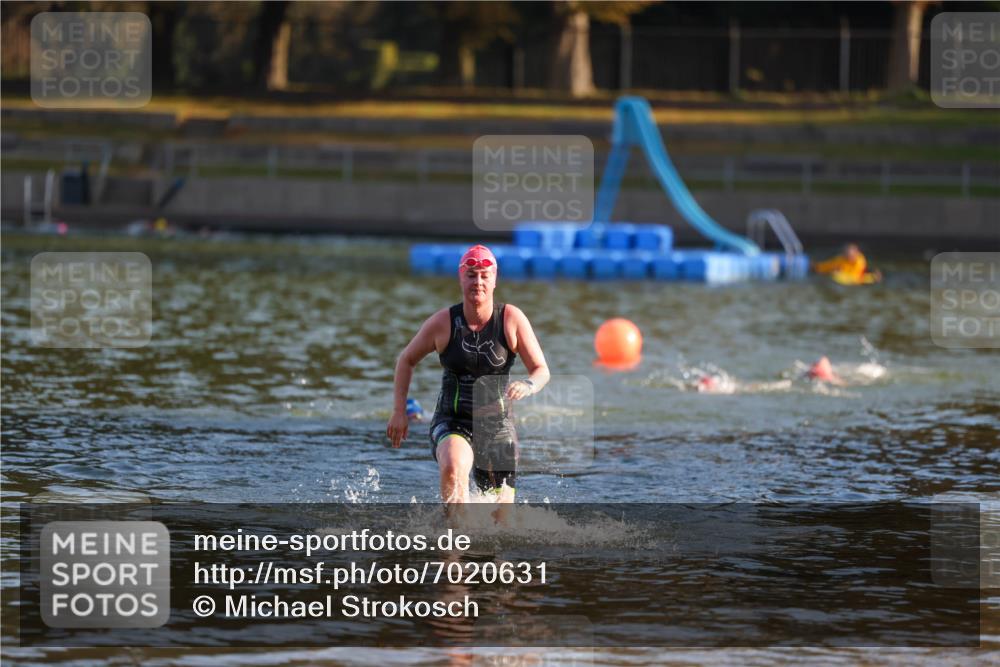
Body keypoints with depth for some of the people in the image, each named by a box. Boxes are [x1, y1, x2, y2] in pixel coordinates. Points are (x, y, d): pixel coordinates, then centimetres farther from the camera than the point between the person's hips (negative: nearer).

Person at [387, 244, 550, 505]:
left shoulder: (511, 319, -7)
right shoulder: (443, 322, -7)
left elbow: (541, 370, -5)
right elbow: (407, 359, 9)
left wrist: (528, 386, -29)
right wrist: (399, 412, 2)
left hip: (497, 424, 2)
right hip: (452, 422, -2)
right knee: (453, 469, -37)